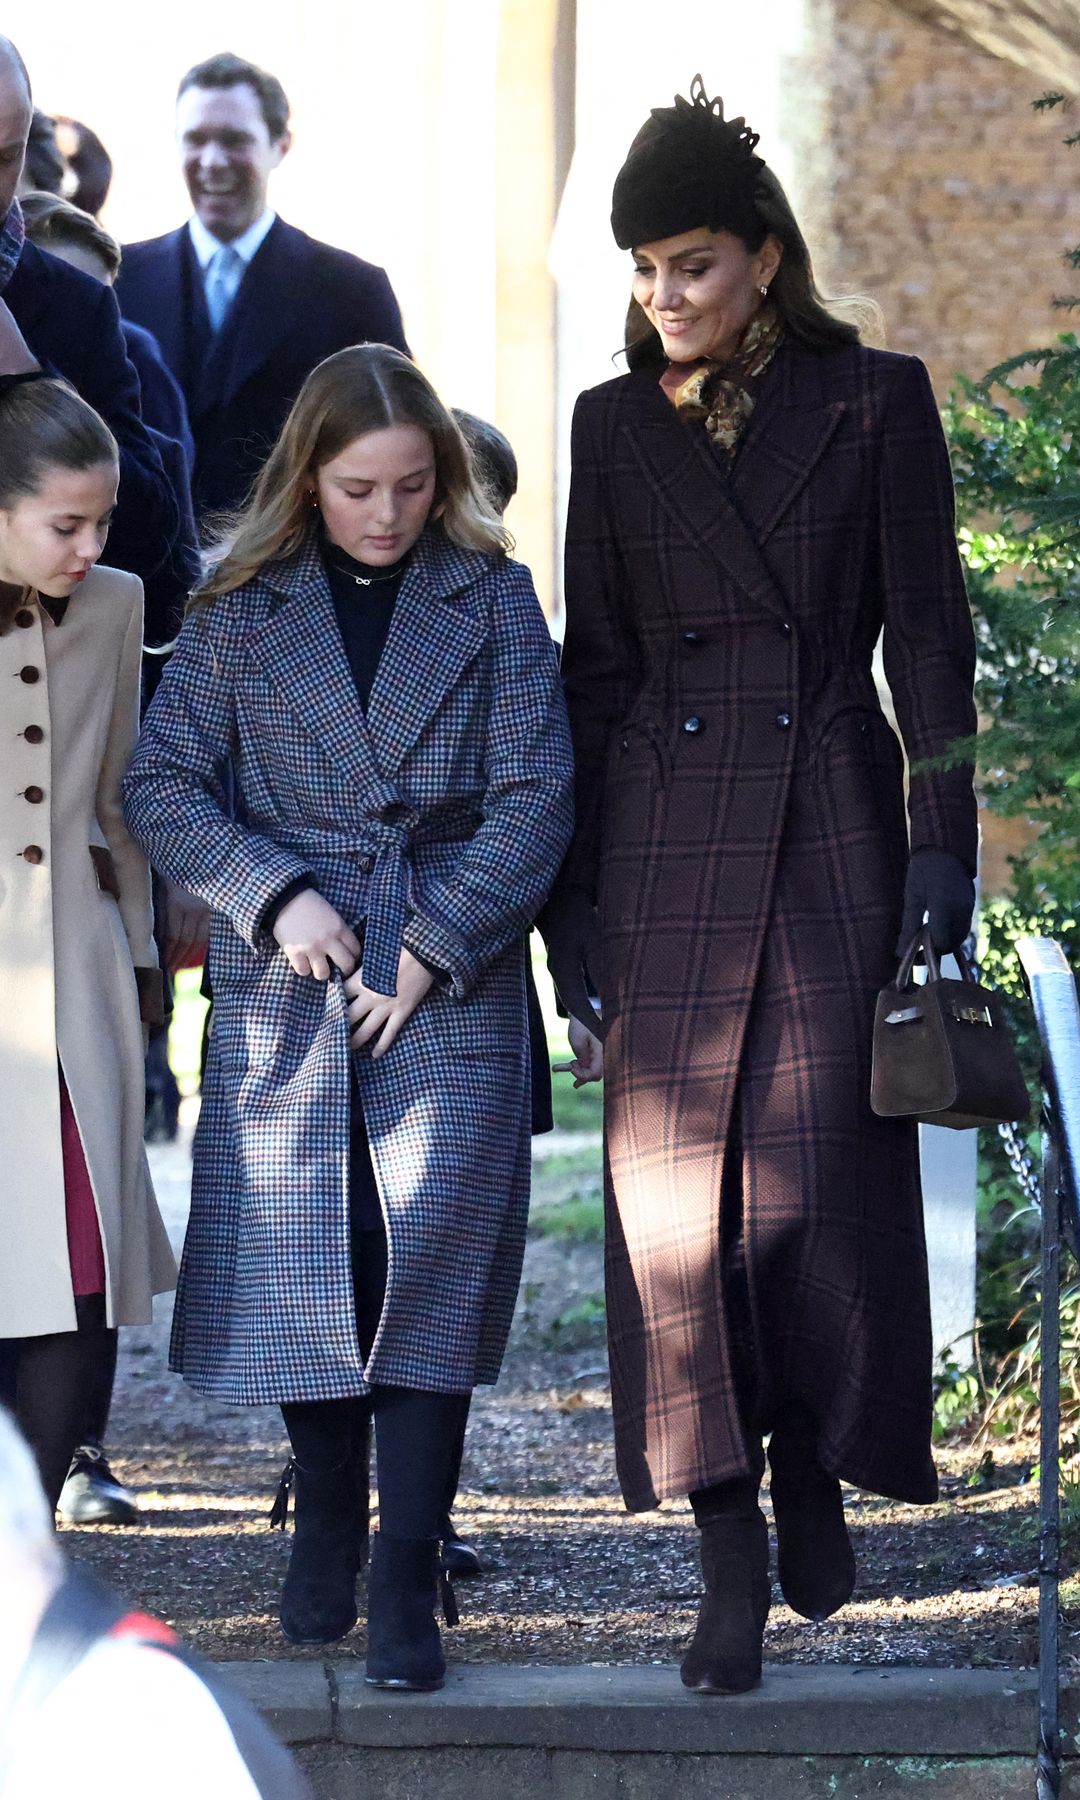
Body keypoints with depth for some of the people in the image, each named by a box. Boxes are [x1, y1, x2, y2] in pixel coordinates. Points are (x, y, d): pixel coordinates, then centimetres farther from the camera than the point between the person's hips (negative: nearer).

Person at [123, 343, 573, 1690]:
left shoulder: (491, 598, 4)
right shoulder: (242, 608, 6)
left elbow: (536, 794, -1)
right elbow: (160, 784, 3)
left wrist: (438, 947, -10)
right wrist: (277, 895, -11)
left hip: (452, 986, -1)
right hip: (282, 990, 1)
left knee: (432, 1262, -7)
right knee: (298, 1257, 4)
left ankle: (406, 1579, -5)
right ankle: (326, 1527, 23)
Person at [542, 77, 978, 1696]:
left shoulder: (874, 403, 3)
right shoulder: (618, 427, 9)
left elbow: (928, 635, 2)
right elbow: (596, 665, 10)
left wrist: (941, 838, -6)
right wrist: (575, 894, 6)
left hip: (830, 819, -2)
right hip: (667, 844, 2)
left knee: (822, 1177, -5)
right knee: (677, 1191, -3)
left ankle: (816, 1474, 19)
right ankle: (731, 1567, 0)